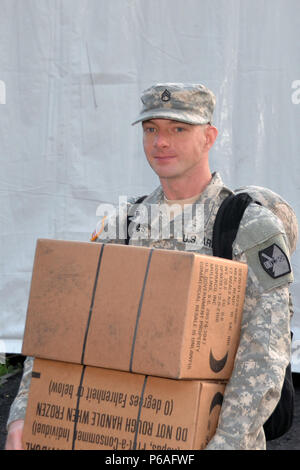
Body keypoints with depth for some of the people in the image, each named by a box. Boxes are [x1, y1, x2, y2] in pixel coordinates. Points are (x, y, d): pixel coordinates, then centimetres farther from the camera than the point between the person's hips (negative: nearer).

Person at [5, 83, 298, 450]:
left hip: (223, 434, -4)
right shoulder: (122, 228, 5)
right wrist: (23, 416, -15)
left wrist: (224, 446, -31)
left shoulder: (253, 229, -11)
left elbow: (264, 358, -19)